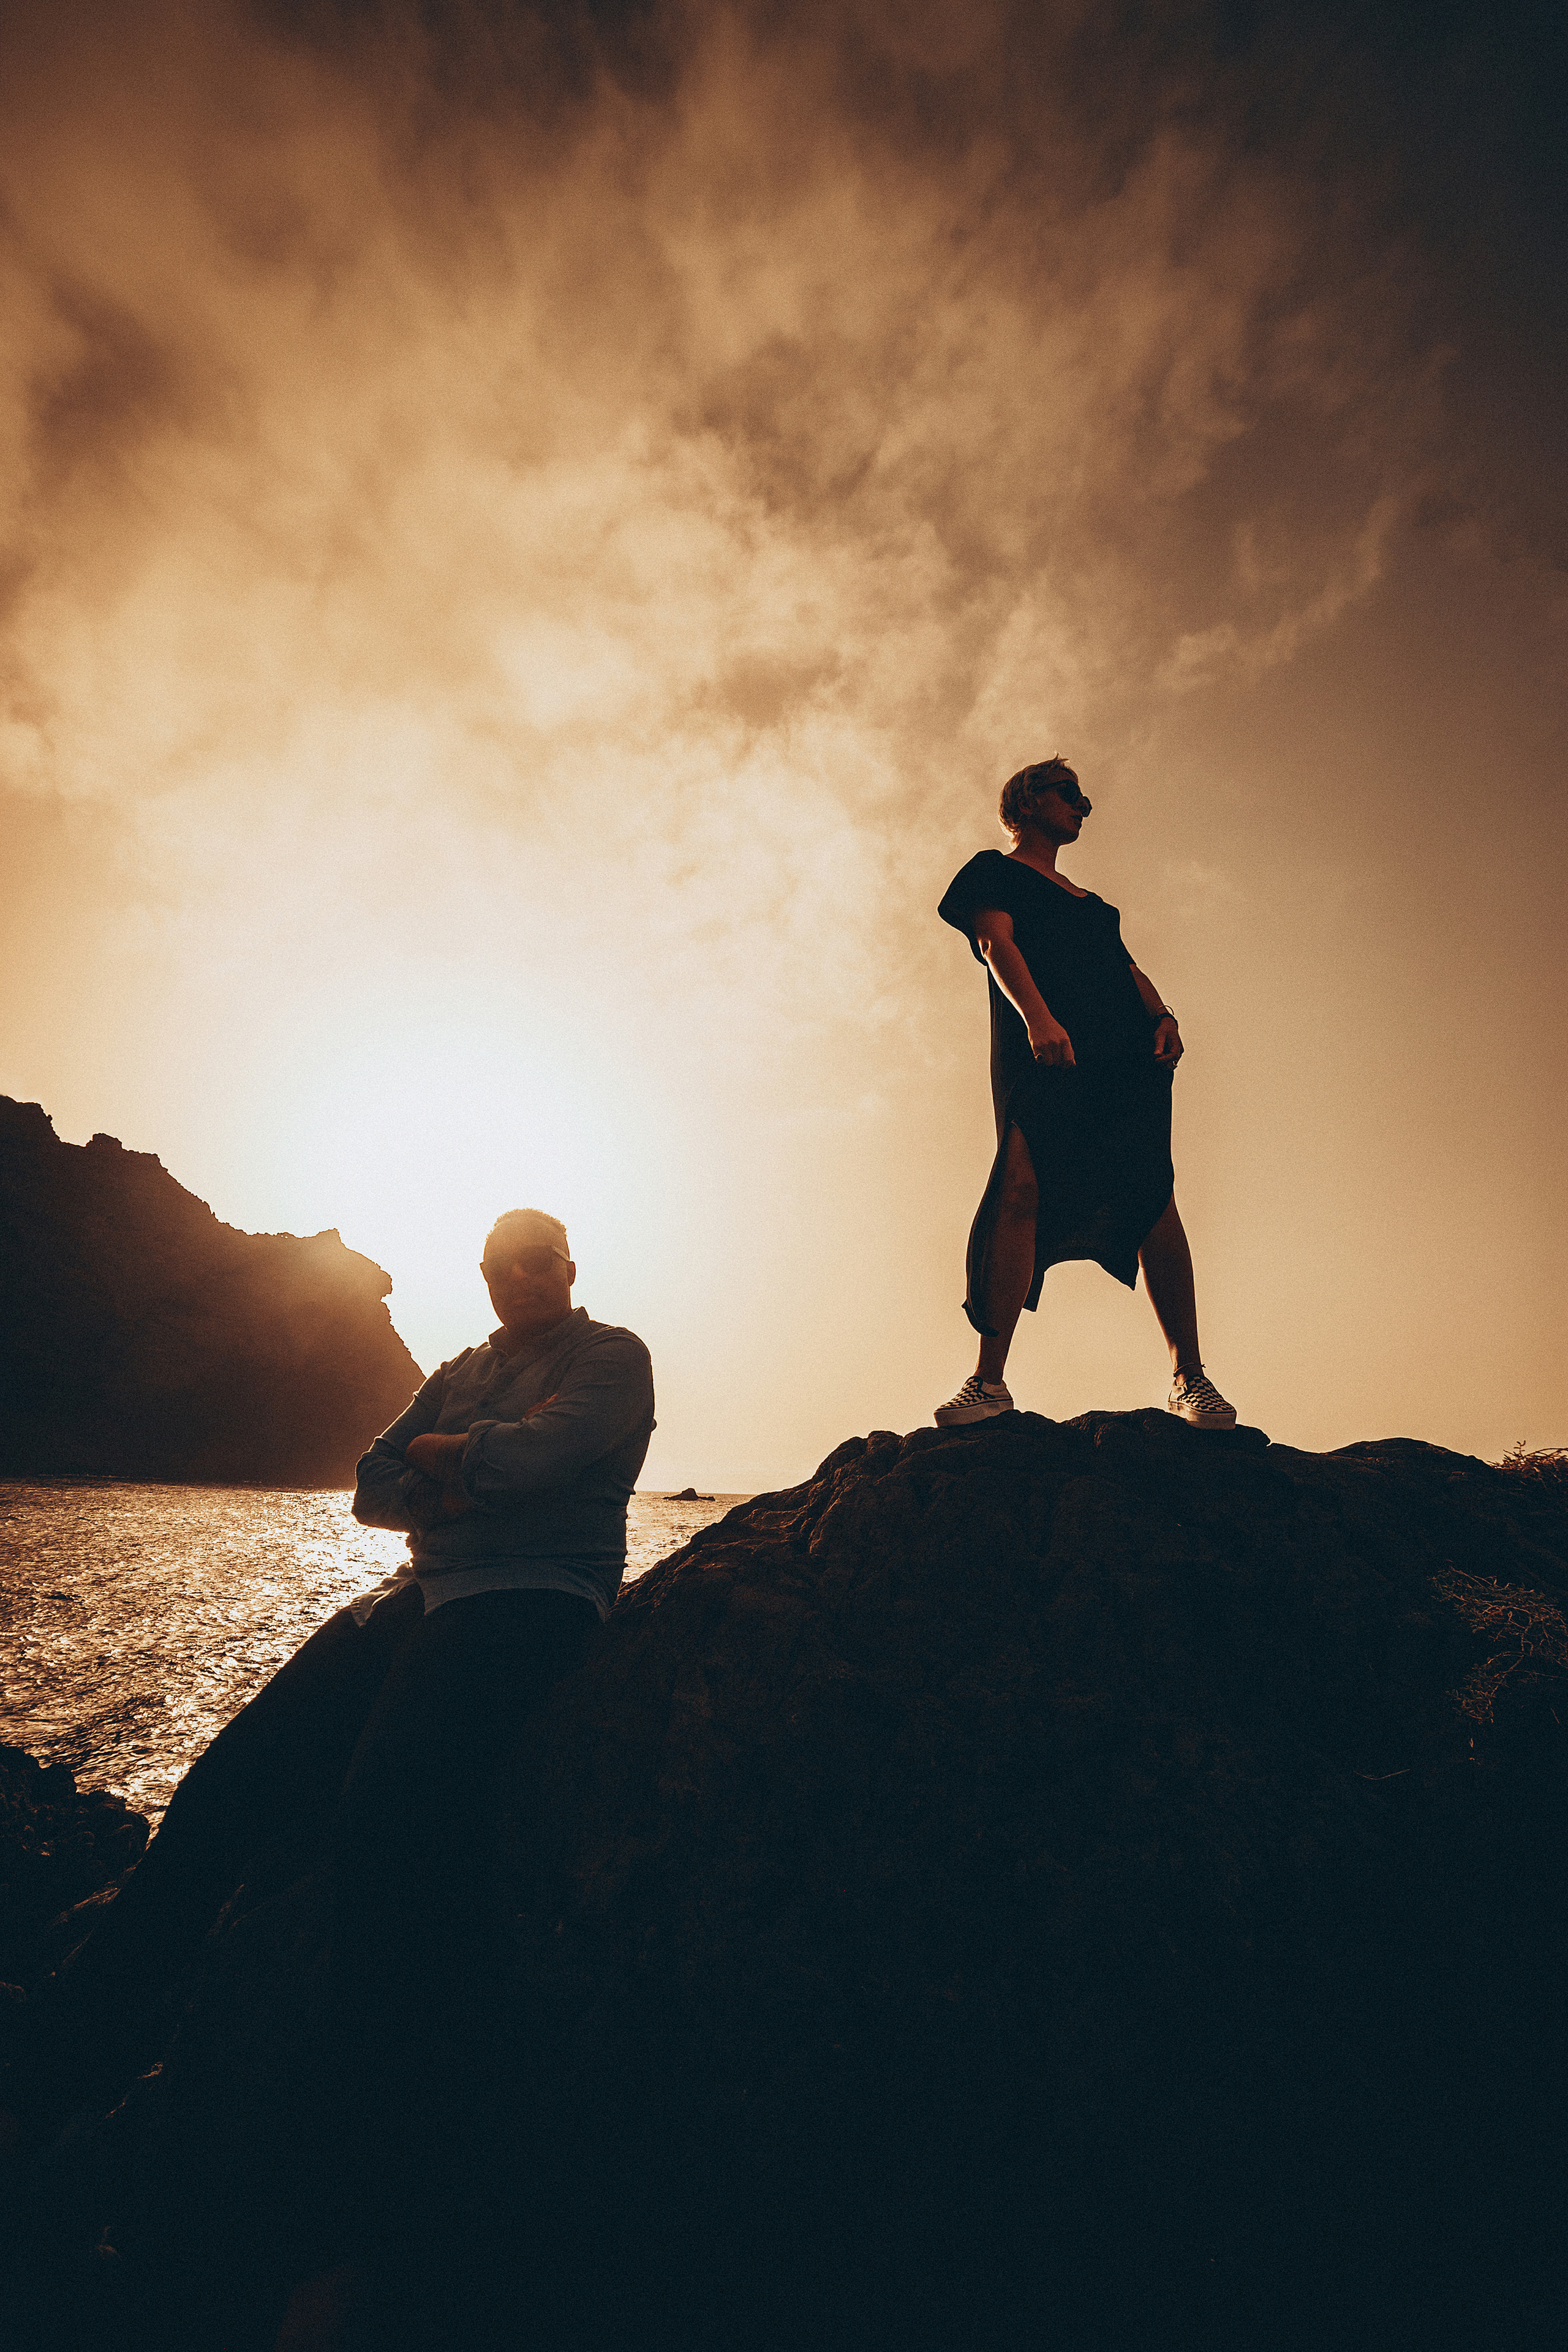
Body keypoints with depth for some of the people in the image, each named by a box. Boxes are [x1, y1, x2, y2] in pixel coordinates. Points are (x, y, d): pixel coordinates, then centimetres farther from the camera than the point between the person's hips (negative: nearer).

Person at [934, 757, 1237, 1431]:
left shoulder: (1088, 901, 35)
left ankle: (1190, 1377, -3)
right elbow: (997, 944, -2)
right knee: (1024, 1191, -22)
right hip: (1043, 1048, -5)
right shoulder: (993, 872, 17)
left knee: (1155, 1199, -7)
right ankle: (990, 1381, -22)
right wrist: (1038, 1017, -21)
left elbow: (1127, 968, 24)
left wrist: (1161, 1016, 1)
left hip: (1127, 1054, 6)